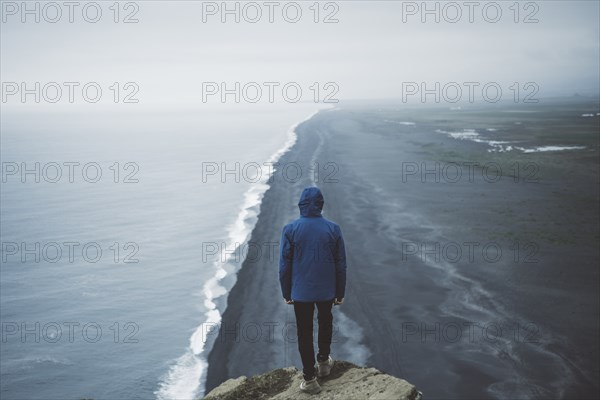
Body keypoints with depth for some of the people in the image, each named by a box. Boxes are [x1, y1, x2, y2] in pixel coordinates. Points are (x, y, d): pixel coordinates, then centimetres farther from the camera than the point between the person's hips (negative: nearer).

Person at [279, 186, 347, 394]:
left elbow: (284, 265, -7)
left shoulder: (290, 230, -11)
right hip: (327, 290, 2)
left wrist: (286, 293, 5)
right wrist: (340, 292, 8)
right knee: (325, 322, 27)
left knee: (304, 332, 10)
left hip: (301, 291, -1)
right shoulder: (333, 229, -8)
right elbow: (341, 264, -2)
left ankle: (310, 379, 13)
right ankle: (324, 361, 40)